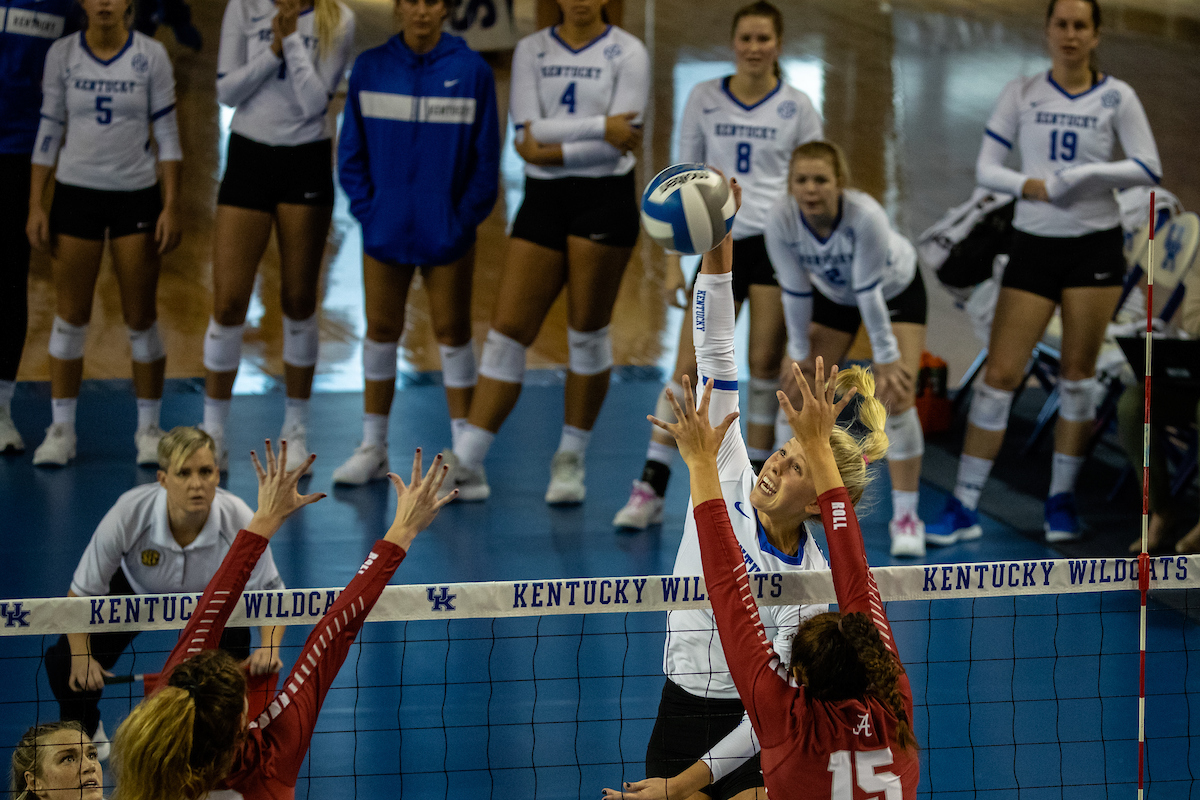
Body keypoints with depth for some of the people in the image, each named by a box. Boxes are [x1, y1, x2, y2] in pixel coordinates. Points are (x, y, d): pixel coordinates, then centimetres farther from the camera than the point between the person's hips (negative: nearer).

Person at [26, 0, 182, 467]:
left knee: (141, 318, 2)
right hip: (76, 191, 1)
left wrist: (171, 206, -6)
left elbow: (167, 134, 0)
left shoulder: (150, 56, -2)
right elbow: (48, 130, 4)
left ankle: (148, 429, 13)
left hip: (137, 195, -1)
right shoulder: (62, 55, 0)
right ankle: (61, 430, 10)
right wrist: (35, 205, 0)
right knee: (70, 315, 2)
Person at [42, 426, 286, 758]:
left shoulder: (240, 522, -36)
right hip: (134, 589, 0)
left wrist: (269, 647, -42)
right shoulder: (128, 514, -37)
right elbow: (82, 592, -24)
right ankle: (85, 731, 20)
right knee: (64, 661, -17)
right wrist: (81, 656, -36)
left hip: (210, 597, 0)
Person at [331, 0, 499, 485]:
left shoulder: (471, 70, -4)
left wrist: (466, 218, -6)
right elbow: (351, 151, 6)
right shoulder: (370, 68, 1)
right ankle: (373, 448, 16)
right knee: (381, 330, 8)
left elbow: (485, 155, 0)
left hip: (446, 231, -2)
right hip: (385, 228, 2)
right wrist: (366, 209, -3)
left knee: (452, 332, 3)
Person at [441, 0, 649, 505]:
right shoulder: (531, 51, 7)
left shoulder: (627, 53, -1)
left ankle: (571, 460, 15)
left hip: (605, 197, -3)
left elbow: (620, 138, -11)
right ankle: (466, 464, -4)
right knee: (508, 328, -3)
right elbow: (530, 130, -6)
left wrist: (554, 149, -13)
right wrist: (600, 127, -14)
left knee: (587, 331, 2)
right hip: (543, 199, 3)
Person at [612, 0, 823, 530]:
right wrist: (675, 256, 1)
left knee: (765, 367, -1)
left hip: (777, 244, -1)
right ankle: (650, 490, -1)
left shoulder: (796, 107, 1)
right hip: (720, 245, 1)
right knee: (688, 369, -4)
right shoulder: (704, 99, 4)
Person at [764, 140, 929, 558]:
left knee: (895, 395, -16)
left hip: (897, 290, -4)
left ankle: (906, 516, -8)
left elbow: (869, 292, -32)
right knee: (799, 392, 0)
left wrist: (886, 355, -23)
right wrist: (801, 351, -10)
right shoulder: (781, 221, -30)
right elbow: (795, 292, -18)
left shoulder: (865, 215, -40)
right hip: (833, 294, 4)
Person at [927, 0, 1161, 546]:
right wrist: (1028, 185, -18)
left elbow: (1148, 168, -4)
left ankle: (1062, 501, 16)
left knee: (1078, 375, 3)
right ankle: (963, 508, -2)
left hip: (1095, 244, 0)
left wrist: (1086, 175, -17)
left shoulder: (1116, 97, 0)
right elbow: (985, 168, 1)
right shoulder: (1021, 95, 2)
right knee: (1000, 374, -5)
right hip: (1034, 244, 0)